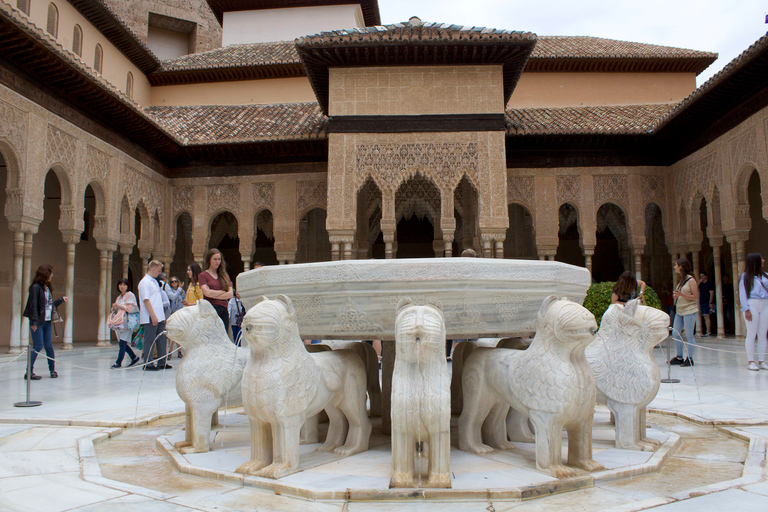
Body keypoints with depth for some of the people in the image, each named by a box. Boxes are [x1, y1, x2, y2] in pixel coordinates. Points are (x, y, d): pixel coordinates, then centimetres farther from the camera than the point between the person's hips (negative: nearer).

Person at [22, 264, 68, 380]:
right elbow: (33, 305, -15)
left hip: (47, 322, 7)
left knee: (48, 345, 10)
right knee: (38, 346, -6)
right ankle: (29, 372, 2)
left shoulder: (48, 288, 13)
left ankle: (53, 369, 17)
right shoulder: (36, 287, -10)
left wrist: (61, 300, 24)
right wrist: (34, 322, -19)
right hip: (38, 322, -7)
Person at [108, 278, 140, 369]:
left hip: (126, 322, -8)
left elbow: (132, 307, -12)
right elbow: (116, 311, 24)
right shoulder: (119, 297, 21)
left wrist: (121, 306, -15)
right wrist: (114, 308, 3)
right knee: (121, 342, 6)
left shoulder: (130, 295, -2)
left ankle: (118, 362, -10)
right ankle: (134, 358, 19)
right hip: (119, 322, 8)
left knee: (123, 342, -11)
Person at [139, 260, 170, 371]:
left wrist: (163, 315, 19)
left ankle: (162, 362, 17)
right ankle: (147, 364, 5)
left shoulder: (154, 281, 17)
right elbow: (146, 300, -17)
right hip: (150, 318, -9)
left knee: (161, 339, 11)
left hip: (159, 317, 9)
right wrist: (153, 316, -20)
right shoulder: (145, 282, -11)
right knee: (149, 340, -2)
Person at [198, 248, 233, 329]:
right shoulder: (203, 275, 4)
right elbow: (207, 292, -10)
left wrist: (214, 295, -4)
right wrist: (223, 292, 1)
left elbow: (230, 294, 6)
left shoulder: (225, 276, 17)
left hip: (224, 311, 4)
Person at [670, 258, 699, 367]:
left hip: (689, 310, -8)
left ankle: (690, 359, 4)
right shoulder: (681, 280, 16)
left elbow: (695, 297, -12)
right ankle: (679, 357, 14)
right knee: (675, 334, 5)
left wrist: (681, 294, -22)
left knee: (689, 335, -3)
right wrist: (676, 295, 4)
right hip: (679, 310, 8)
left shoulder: (691, 280, -9)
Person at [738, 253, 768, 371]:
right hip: (752, 305, -4)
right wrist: (746, 309, -11)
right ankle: (750, 361, 3)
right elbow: (742, 294, -4)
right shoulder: (745, 277, 2)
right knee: (751, 334, -1)